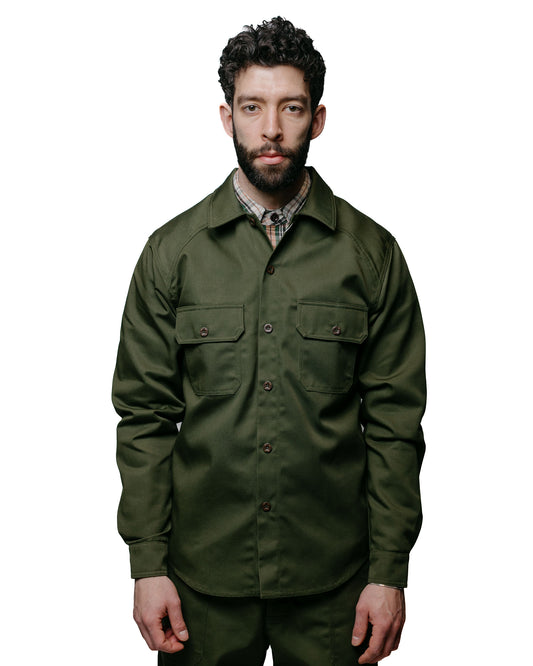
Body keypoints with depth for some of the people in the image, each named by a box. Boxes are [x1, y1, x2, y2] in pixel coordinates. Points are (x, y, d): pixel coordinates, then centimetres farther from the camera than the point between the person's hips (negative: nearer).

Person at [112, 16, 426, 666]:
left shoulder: (372, 253, -2)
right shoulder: (171, 251, -1)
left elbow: (394, 421, -2)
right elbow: (144, 416, 0)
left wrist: (389, 572, -4)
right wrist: (148, 564, -4)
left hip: (332, 579, 0)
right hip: (204, 572, 1)